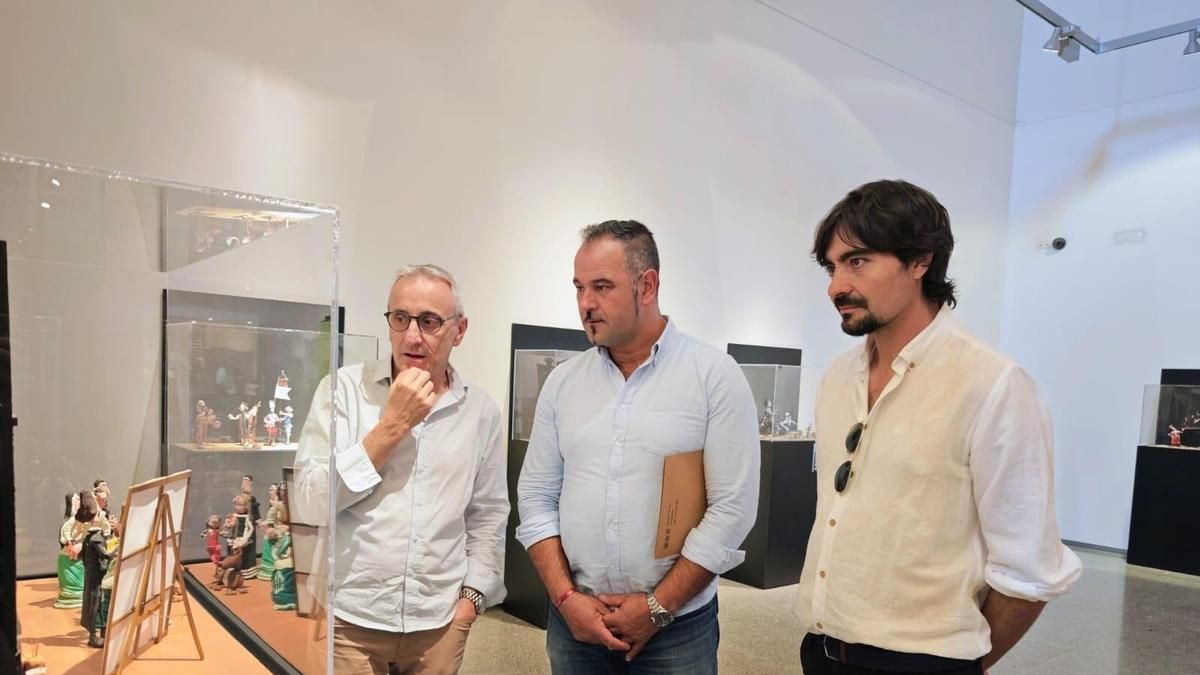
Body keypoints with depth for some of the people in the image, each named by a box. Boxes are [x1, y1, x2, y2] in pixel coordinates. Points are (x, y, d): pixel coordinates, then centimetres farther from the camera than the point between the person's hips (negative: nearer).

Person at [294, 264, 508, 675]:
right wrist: (392, 425, -18)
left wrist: (473, 594, 0)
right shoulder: (342, 389, -8)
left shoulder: (481, 411, 0)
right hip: (350, 616, -2)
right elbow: (307, 506, -14)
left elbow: (488, 516, 8)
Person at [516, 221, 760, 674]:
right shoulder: (562, 382, 2)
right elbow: (536, 497, 4)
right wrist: (566, 598, -6)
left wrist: (657, 607, -12)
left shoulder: (716, 376, -9)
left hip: (677, 626, -3)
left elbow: (732, 508, -12)